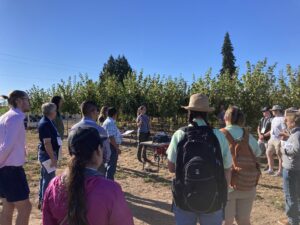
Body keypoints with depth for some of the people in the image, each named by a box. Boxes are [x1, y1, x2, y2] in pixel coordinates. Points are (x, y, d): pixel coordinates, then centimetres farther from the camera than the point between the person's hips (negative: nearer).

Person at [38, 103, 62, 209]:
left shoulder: (46, 122, 11)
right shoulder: (45, 124, -21)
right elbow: (47, 143, -25)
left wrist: (53, 156, 22)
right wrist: (53, 158, -23)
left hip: (46, 154, 11)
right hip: (48, 154, -11)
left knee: (44, 178, 18)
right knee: (48, 179, -2)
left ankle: (41, 201, 30)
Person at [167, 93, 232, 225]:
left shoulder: (179, 135, -12)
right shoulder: (219, 136, -11)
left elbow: (171, 167, -3)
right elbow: (227, 171, -3)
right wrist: (222, 193, 13)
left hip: (184, 200, 0)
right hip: (214, 201, 1)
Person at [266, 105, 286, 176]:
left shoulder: (282, 119, -14)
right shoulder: (274, 119, 15)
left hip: (278, 140, -9)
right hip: (272, 139, 9)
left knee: (280, 156, 0)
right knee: (268, 153, 10)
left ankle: (280, 171, 10)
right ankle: (271, 170, 20)